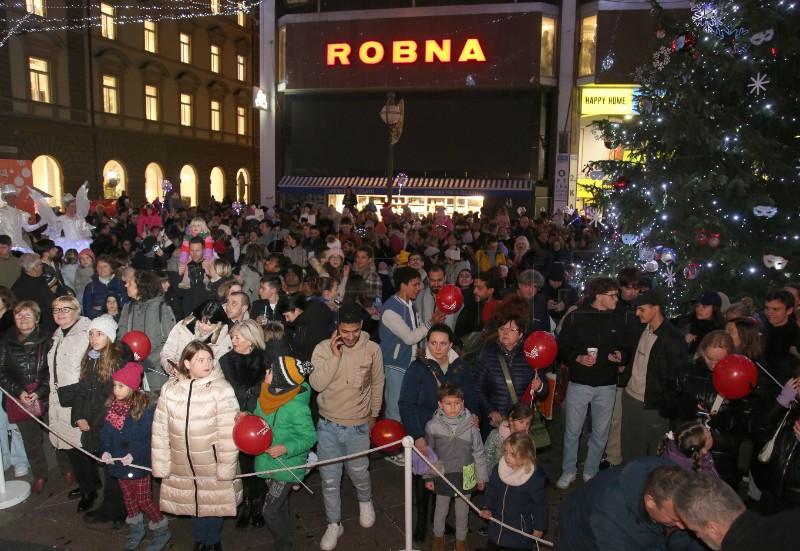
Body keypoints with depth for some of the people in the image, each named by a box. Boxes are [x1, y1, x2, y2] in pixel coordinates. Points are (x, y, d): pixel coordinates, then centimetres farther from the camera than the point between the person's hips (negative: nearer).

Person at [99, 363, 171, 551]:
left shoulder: (146, 408, -20)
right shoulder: (113, 405, -3)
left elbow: (151, 438, -17)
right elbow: (105, 432, 2)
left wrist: (134, 454, -25)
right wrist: (106, 450, -13)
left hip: (139, 464, -5)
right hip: (118, 463, 6)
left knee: (144, 500, 4)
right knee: (128, 497, 21)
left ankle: (162, 530, 25)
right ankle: (135, 529, 42)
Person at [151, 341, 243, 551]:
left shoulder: (222, 389, -16)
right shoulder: (170, 389, -4)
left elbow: (228, 433, -15)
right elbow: (160, 430, 1)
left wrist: (226, 468, -14)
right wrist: (161, 465, 2)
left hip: (214, 467, -3)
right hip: (182, 467, 3)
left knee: (214, 505, 14)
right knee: (193, 503, 20)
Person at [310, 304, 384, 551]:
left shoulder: (372, 350, -10)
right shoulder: (323, 348, -12)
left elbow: (377, 384, 5)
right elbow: (317, 384, -21)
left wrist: (374, 414, 14)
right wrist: (335, 356, -27)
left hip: (358, 426, 0)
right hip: (328, 426, 0)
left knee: (359, 473, 16)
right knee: (329, 479, 10)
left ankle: (365, 501, 50)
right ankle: (334, 524, 34)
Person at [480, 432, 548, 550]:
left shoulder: (535, 479, -25)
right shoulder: (497, 470, -13)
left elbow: (540, 504, -11)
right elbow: (490, 491, 4)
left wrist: (539, 527, -2)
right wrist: (487, 508, -10)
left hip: (521, 529, -4)